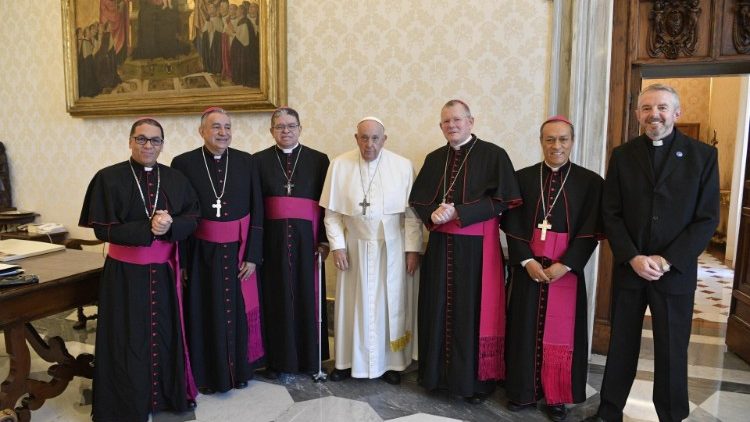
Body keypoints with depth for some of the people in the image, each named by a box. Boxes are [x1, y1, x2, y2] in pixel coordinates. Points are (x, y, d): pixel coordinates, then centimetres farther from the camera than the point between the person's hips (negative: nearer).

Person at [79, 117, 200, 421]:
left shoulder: (175, 179, 4)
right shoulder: (108, 178, -7)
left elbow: (192, 220, 1)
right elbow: (102, 228, -11)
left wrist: (169, 225, -20)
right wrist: (148, 228, -21)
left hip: (164, 272, 3)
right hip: (125, 273, -3)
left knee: (164, 334, 13)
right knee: (128, 340, 7)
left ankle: (168, 394, 30)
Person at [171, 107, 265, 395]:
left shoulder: (246, 162, -1)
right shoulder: (183, 163, -5)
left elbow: (257, 211, -1)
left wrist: (252, 255, -5)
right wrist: (180, 260, -6)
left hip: (238, 252, 1)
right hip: (201, 253, -1)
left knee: (238, 312, 12)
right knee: (205, 314, 10)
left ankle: (239, 369, 33)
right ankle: (207, 373, 30)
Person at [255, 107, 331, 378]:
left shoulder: (319, 160, 3)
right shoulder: (259, 160, 4)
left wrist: (324, 239, -4)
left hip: (306, 238, 0)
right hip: (272, 239, 0)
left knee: (307, 295, 7)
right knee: (276, 297, 6)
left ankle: (309, 357, 23)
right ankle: (277, 358, 21)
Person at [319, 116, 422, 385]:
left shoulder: (403, 166, -6)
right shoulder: (339, 165, -4)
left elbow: (412, 212, -3)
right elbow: (331, 212, 0)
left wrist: (413, 249, -5)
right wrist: (337, 246, -5)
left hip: (392, 249, 0)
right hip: (355, 248, 1)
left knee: (391, 304, 9)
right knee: (353, 304, 10)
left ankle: (392, 362, 25)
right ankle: (349, 360, 26)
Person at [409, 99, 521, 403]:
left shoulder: (493, 155, -4)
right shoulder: (434, 159, 12)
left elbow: (502, 199, -11)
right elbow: (418, 199, 12)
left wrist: (457, 213, -16)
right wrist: (433, 213, -11)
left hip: (476, 246, -4)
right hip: (440, 245, 5)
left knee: (472, 312, 2)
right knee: (438, 309, 10)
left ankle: (476, 379, 17)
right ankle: (437, 372, 25)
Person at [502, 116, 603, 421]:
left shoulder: (590, 182, 0)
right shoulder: (522, 178, 3)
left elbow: (590, 231, -4)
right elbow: (512, 225, -1)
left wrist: (565, 265, -14)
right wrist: (527, 261, -12)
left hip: (567, 268, -1)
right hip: (527, 266, 1)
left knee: (560, 333, 7)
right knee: (526, 329, 8)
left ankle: (557, 396, 24)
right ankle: (524, 391, 24)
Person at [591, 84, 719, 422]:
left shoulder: (703, 155, 0)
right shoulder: (623, 155, 4)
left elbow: (707, 219, -5)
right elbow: (611, 214, 0)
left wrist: (666, 261, -13)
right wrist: (633, 258, -12)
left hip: (676, 272, -1)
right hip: (628, 268, 1)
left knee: (672, 353, 8)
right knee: (621, 347, 11)